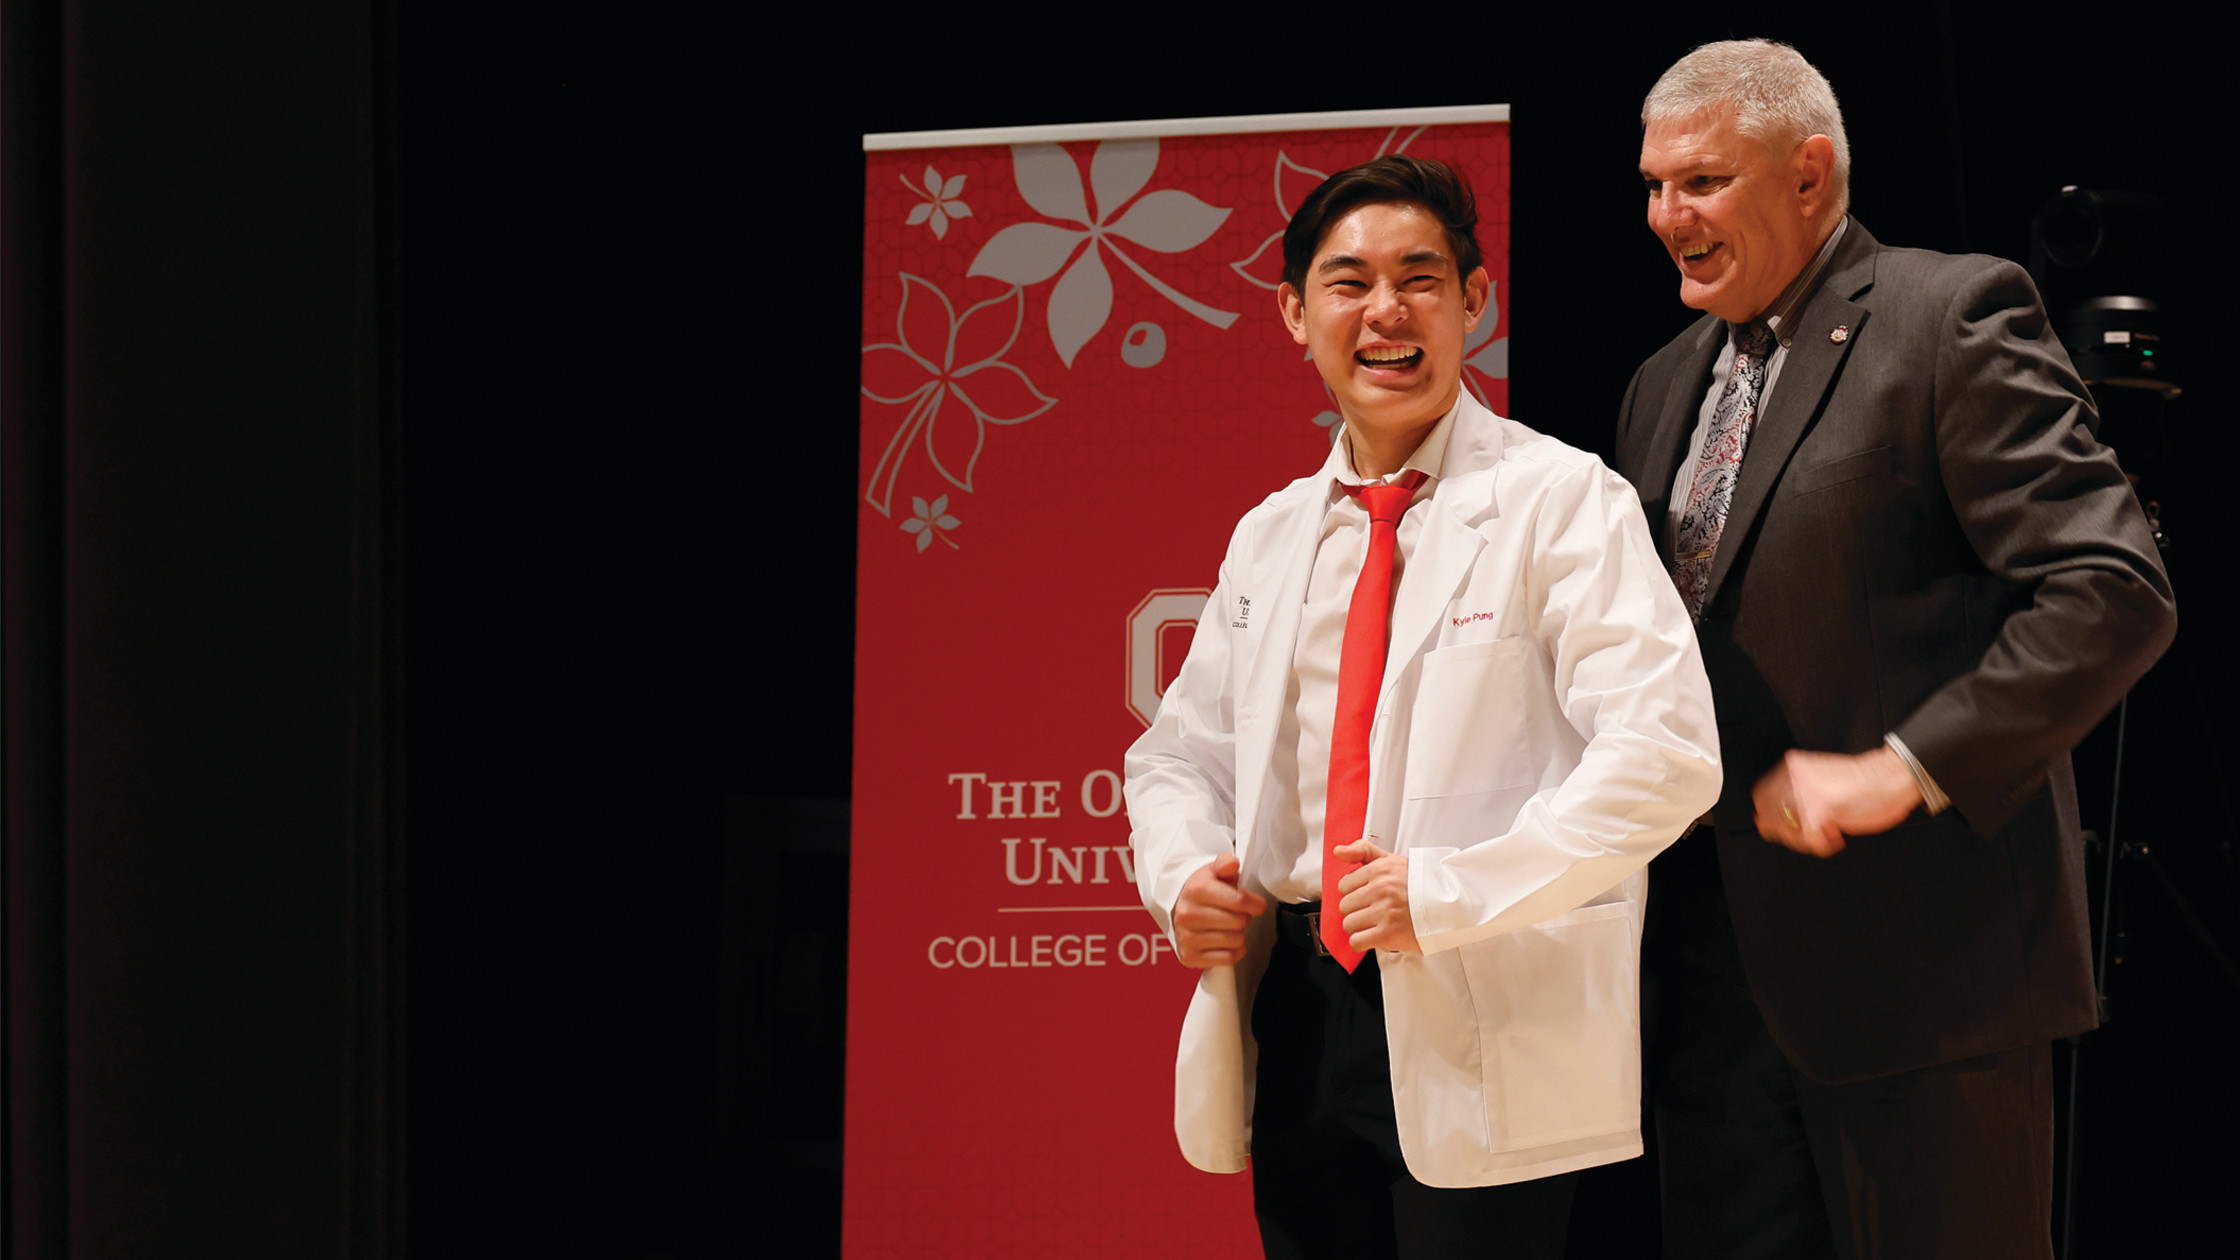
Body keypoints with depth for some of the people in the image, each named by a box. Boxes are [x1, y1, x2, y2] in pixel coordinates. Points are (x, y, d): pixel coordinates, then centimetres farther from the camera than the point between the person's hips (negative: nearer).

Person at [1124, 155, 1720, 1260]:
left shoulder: (1560, 502, -4)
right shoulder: (1268, 536, 15)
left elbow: (1667, 752, -15)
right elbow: (1181, 751, 22)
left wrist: (1450, 889, -20)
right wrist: (1183, 878, 0)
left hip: (1486, 1034, -5)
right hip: (1291, 1020, 6)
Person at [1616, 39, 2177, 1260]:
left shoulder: (1953, 316, -7)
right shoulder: (1665, 384, 18)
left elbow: (2114, 593, -15)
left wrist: (1902, 769, -18)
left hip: (1918, 961, -7)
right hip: (1717, 969, 7)